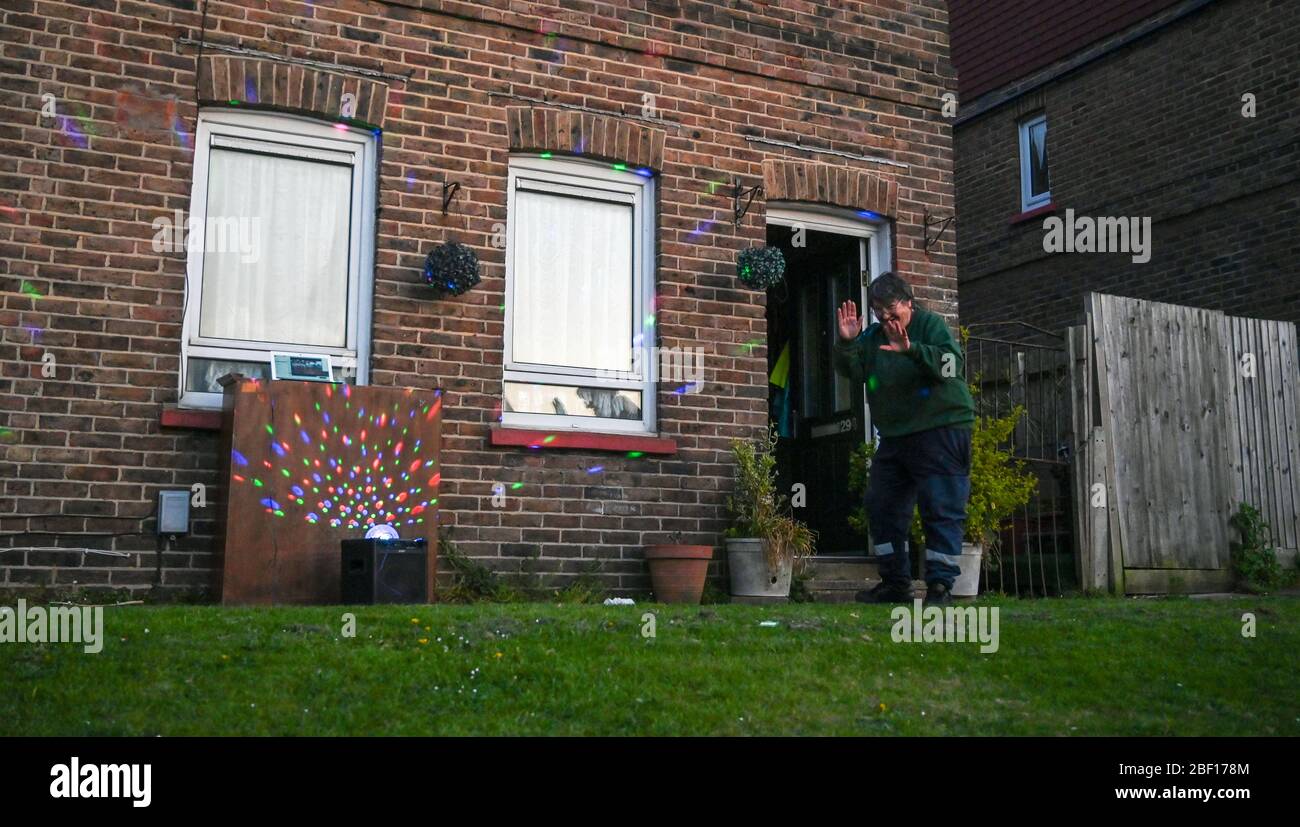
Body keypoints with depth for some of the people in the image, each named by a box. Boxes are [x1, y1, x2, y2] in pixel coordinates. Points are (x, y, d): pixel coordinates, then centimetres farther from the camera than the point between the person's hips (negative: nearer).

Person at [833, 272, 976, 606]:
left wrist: (912, 349, -33)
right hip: (894, 437, 7)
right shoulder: (873, 336, 13)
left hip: (940, 430, -7)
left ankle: (940, 585, -4)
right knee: (881, 507, 9)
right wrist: (847, 343, -17)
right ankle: (895, 584, 18)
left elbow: (952, 363, -20)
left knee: (941, 509, -9)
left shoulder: (931, 325, -4)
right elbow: (851, 370, 1)